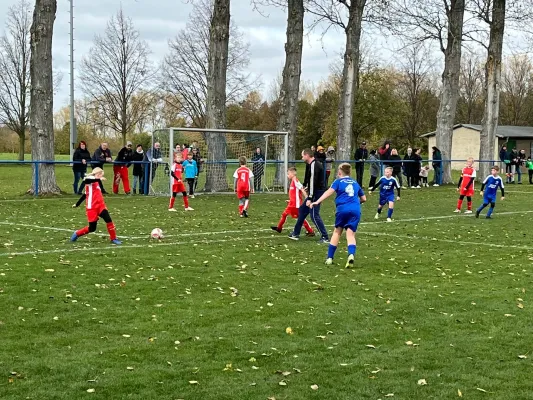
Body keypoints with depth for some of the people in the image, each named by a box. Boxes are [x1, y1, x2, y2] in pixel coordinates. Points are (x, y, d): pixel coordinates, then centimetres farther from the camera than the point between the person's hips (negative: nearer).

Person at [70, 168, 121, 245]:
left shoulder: (97, 182, 18)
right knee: (92, 228, 0)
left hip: (100, 206, 7)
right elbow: (85, 180, -33)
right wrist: (99, 179, -41)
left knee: (108, 219, -15)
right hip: (91, 208, -7)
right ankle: (77, 234, 25)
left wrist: (77, 204, 31)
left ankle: (113, 238, -5)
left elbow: (85, 194, 25)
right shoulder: (90, 179, -5)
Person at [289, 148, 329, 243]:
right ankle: (296, 234, 27)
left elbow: (313, 182, -23)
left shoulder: (314, 166, -19)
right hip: (315, 192, 11)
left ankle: (325, 237, -6)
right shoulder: (311, 165, 13)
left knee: (314, 215, -10)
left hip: (316, 192, -11)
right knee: (302, 210, 17)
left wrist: (310, 198, -24)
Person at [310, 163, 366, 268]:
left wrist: (317, 202, -12)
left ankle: (330, 258, 17)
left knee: (337, 232, 14)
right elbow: (363, 199, 30)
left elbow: (329, 192, -4)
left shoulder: (338, 181, 13)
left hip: (343, 209, -2)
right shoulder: (355, 183, 25)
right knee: (350, 234, -1)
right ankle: (351, 255, -29)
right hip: (355, 210, 2)